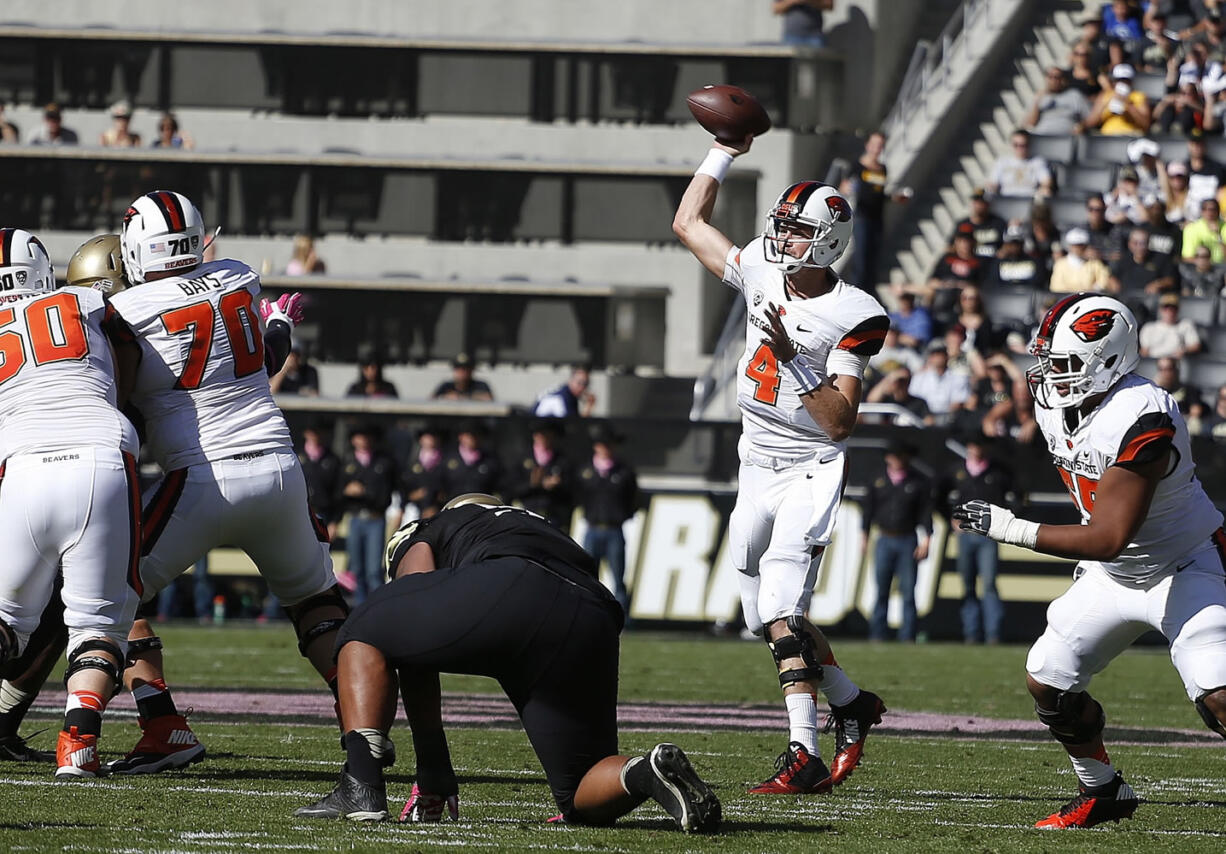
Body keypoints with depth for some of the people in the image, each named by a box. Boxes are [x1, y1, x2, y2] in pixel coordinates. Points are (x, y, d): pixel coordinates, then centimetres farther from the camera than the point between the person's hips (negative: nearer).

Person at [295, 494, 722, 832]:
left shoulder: (419, 539, 33)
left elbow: (416, 654, 21)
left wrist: (433, 770, 22)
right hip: (596, 624, 4)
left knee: (366, 636, 22)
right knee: (583, 800, 17)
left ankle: (362, 785, 4)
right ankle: (646, 773, -17)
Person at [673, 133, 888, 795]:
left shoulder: (851, 317, -16)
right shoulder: (762, 275, 1)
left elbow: (840, 420, -19)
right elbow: (688, 223, 16)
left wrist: (791, 359, -27)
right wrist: (725, 151, 14)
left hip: (811, 470, -7)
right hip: (757, 465, 7)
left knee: (780, 607, -22)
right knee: (770, 616, 12)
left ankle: (803, 757, -26)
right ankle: (853, 706, 32)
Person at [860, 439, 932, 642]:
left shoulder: (919, 482, 3)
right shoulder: (878, 481, 8)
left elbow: (926, 511, 1)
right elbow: (869, 509, 12)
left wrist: (926, 539, -7)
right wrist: (864, 535, 8)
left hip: (908, 541, -2)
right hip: (884, 540, 2)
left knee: (908, 591, -3)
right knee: (881, 589, 2)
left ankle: (907, 636, -1)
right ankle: (877, 635, 5)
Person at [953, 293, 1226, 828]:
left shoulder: (1141, 419, -33)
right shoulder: (1053, 407, -6)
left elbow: (1108, 539, -34)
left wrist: (1011, 530, -33)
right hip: (1115, 573, 8)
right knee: (1047, 681, 4)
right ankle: (1102, 793, 23)